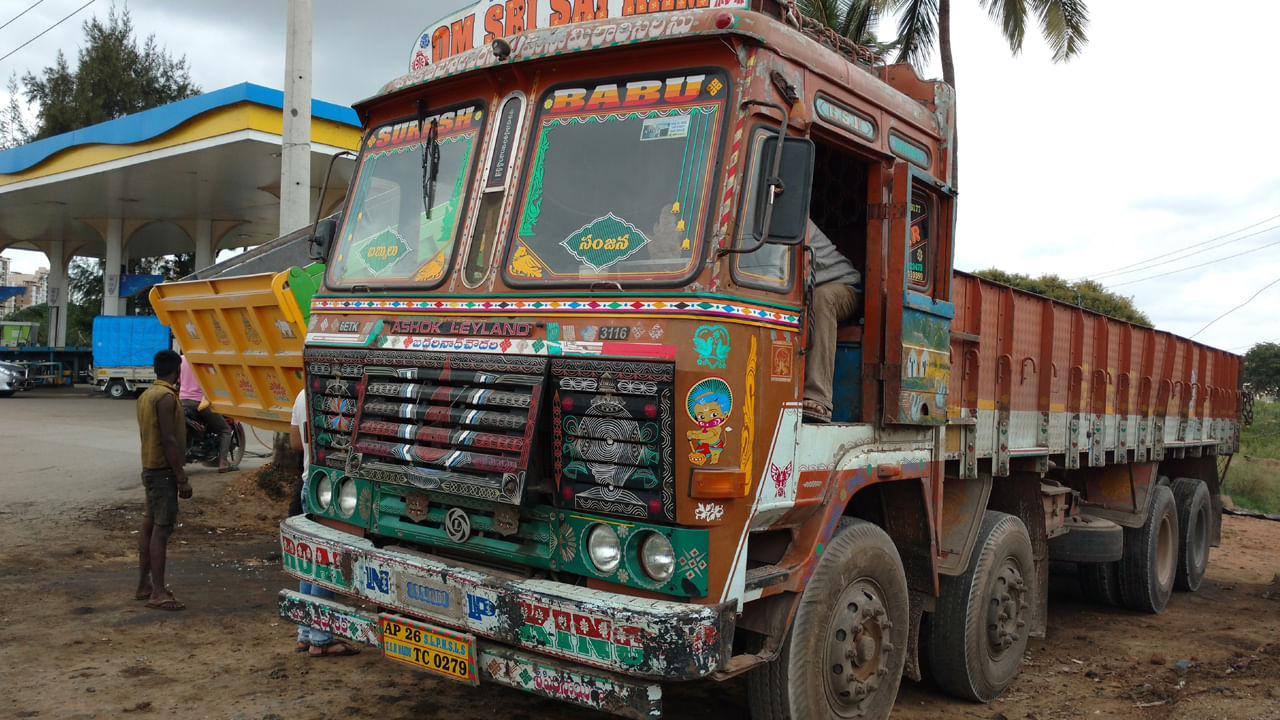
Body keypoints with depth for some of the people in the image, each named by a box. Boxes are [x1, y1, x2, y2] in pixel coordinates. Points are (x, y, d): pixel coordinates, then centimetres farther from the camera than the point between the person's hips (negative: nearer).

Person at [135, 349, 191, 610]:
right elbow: (169, 440, -22)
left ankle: (144, 584, 22)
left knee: (149, 525, 14)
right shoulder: (166, 397, -17)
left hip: (149, 468, 10)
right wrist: (182, 478, -20)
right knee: (161, 529, -9)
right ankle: (158, 593, -8)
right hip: (164, 470, -10)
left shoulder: (146, 395, 12)